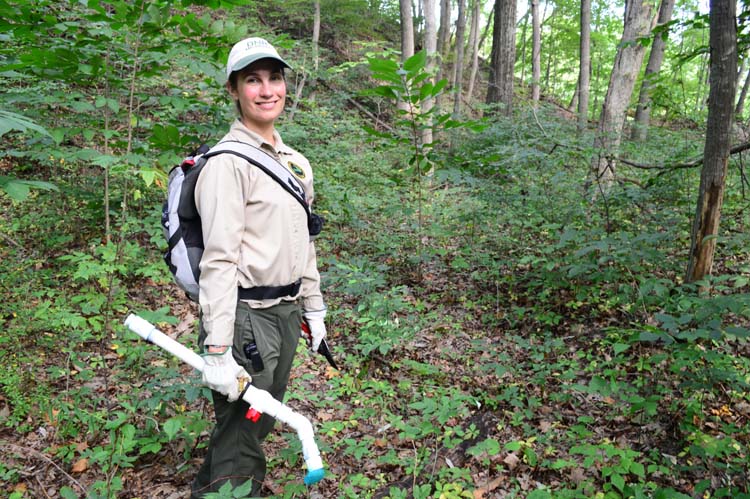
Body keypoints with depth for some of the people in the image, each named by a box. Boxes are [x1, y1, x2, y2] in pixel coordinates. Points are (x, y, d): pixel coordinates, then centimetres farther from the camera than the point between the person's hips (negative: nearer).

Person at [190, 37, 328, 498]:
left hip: (287, 312, 8)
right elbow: (219, 259, -20)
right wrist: (217, 351, -21)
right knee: (240, 434, 2)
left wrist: (314, 309, 17)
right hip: (245, 315, -8)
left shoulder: (296, 162, 12)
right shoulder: (228, 162, -13)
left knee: (263, 421, 20)